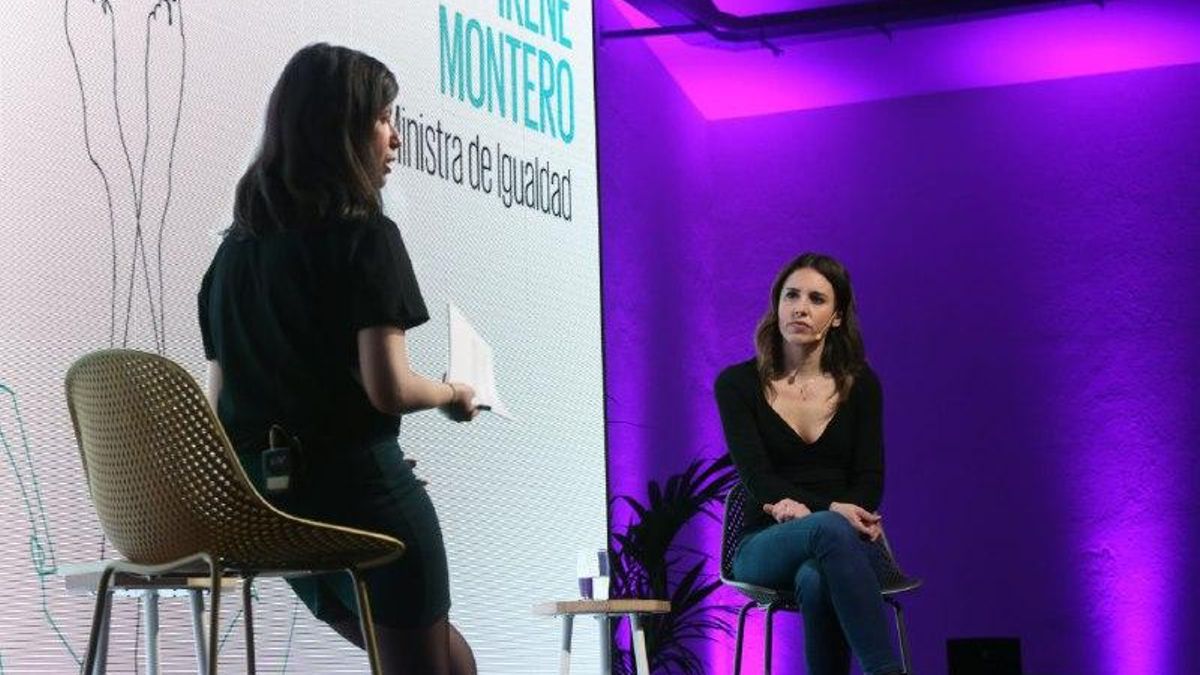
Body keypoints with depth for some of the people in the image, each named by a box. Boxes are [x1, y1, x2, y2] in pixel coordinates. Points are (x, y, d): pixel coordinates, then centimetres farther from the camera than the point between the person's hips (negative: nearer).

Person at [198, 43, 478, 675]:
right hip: (358, 487, -7)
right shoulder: (365, 236, -10)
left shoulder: (236, 246, 11)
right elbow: (388, 388, -17)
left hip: (267, 503, 7)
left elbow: (221, 395, 12)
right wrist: (454, 395, 2)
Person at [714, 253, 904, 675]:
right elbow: (758, 478, -8)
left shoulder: (860, 384, 8)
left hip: (839, 543, 1)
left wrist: (804, 511, -17)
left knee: (817, 580, -39)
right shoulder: (737, 384, 2)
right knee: (832, 530, -38)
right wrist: (831, 512, -25)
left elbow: (870, 481, 2)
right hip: (764, 547, -1)